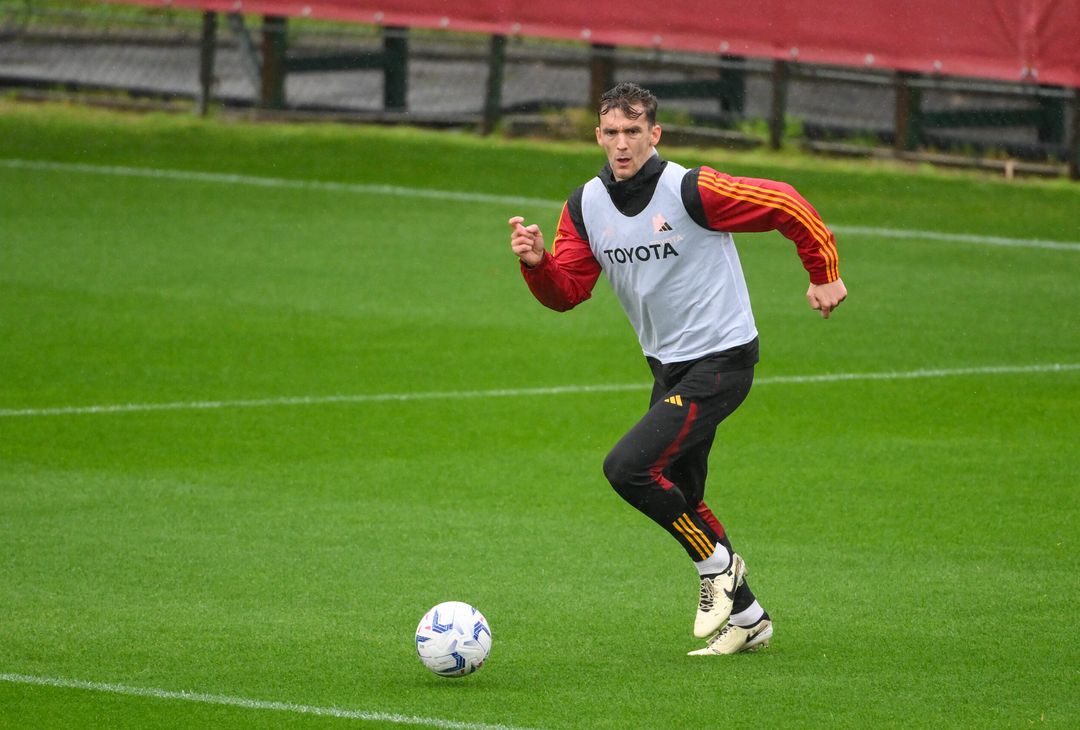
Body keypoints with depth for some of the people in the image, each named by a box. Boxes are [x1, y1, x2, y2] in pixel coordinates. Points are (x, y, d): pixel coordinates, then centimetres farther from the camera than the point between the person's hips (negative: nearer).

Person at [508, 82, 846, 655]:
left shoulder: (691, 190, -19)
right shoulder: (586, 206, 0)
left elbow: (786, 205, -10)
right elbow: (567, 292, 0)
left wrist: (824, 275, -2)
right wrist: (536, 262, -20)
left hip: (721, 359, -8)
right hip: (668, 368, 8)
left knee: (627, 467, -21)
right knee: (679, 501, 14)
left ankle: (717, 563, 0)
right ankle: (746, 618, 30)